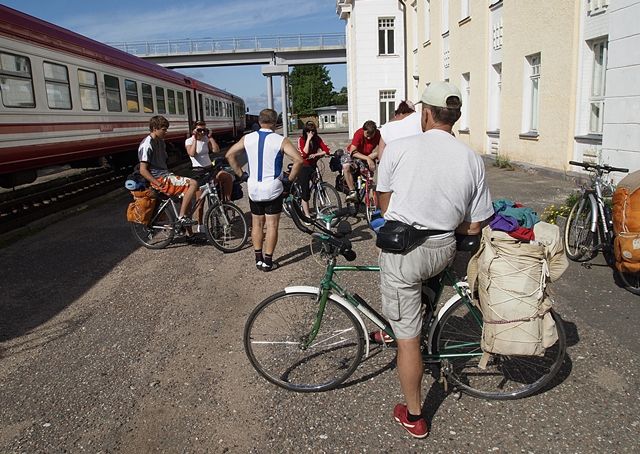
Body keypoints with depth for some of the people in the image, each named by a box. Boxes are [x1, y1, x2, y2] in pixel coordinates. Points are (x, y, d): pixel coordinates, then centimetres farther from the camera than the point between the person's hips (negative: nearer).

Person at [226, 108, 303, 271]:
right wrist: (291, 178, -7)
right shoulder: (280, 140, -10)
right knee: (272, 225, 5)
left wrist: (240, 174, 11)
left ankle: (258, 259, 21)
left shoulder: (248, 138, 1)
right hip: (273, 189, -3)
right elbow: (298, 160, -19)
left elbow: (230, 155, 5)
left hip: (253, 189, 4)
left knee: (257, 224, 15)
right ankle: (268, 262, 9)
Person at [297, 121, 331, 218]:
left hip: (313, 166, 4)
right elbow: (304, 153, -26)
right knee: (305, 191, -5)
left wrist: (315, 154, -20)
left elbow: (326, 151, -7)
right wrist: (308, 139, -25)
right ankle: (307, 216, 2)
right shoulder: (301, 139, -11)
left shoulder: (317, 139, 1)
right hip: (303, 167, -4)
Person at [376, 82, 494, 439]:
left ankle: (414, 417, 21)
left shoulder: (399, 148, -9)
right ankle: (393, 328, 53)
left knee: (408, 338, 7)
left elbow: (384, 205, 2)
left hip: (402, 251, -4)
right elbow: (474, 227, 3)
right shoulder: (473, 160, 0)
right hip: (443, 252, 4)